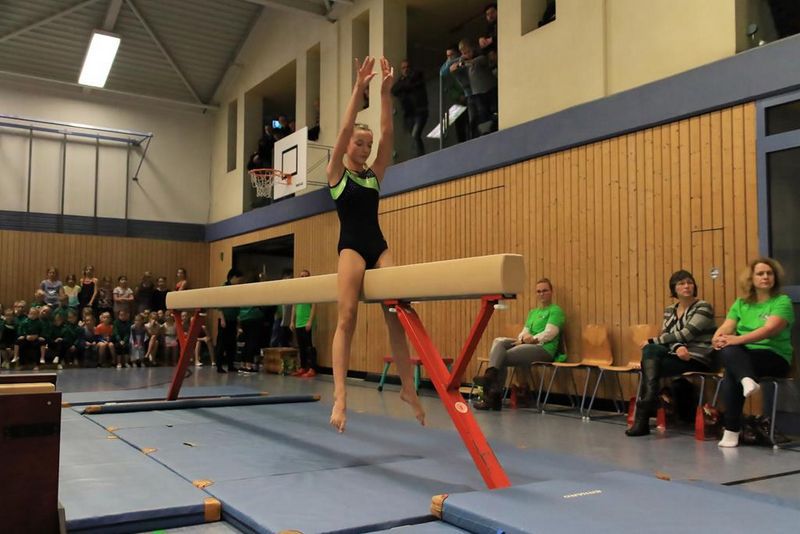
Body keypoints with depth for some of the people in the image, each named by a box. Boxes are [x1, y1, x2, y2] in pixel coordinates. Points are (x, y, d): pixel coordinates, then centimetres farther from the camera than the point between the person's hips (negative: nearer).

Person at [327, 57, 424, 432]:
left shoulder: (375, 174, 15)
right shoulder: (336, 173, 5)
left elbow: (388, 134, 5)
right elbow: (345, 129, -7)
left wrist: (386, 92, -2)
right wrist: (359, 88, -11)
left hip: (378, 245, 5)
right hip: (351, 246, -4)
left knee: (396, 315, -6)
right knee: (346, 317, -17)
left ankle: (408, 387, 0)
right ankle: (340, 395, -23)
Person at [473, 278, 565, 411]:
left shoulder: (555, 310, 4)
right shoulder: (532, 312, 27)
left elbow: (549, 333, -8)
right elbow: (525, 331, 18)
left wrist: (532, 339, -14)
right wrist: (522, 338, -4)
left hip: (544, 349, -7)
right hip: (528, 346, 7)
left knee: (502, 357, -22)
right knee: (499, 341, -19)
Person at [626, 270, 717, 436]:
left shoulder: (703, 307, -5)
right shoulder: (669, 310, 14)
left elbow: (685, 334, -16)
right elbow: (666, 336, 2)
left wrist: (652, 341, -11)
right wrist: (678, 347, -23)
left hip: (697, 360, -6)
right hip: (678, 356, 6)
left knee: (649, 364, -24)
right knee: (650, 350, -27)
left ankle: (643, 418, -18)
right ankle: (650, 397, -34)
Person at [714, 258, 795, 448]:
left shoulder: (782, 301, -2)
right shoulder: (741, 303, 14)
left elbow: (769, 329, -19)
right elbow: (726, 327, 1)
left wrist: (737, 340, -30)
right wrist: (717, 338, -23)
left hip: (774, 357, -4)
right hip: (743, 355, 4)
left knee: (730, 375, -31)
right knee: (728, 351, -32)